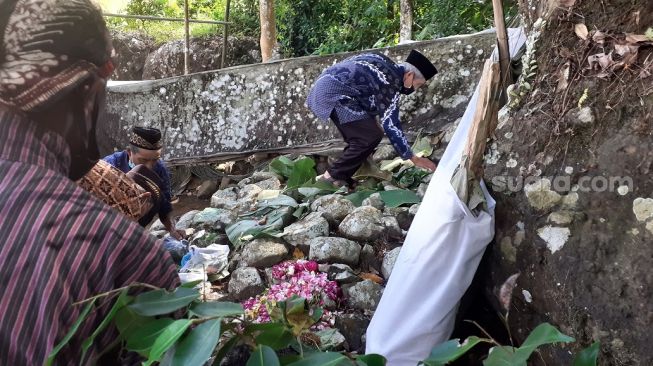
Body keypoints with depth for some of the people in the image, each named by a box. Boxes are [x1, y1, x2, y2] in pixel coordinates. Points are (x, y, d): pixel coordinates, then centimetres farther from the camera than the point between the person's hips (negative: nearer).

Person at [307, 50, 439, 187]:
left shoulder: (388, 66, 14)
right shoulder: (390, 83, -14)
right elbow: (391, 124, -16)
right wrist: (413, 158, -12)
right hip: (333, 92, -10)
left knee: (360, 137, 15)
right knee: (371, 136, -11)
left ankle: (342, 177, 18)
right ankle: (333, 176, -4)